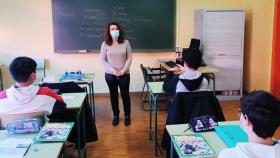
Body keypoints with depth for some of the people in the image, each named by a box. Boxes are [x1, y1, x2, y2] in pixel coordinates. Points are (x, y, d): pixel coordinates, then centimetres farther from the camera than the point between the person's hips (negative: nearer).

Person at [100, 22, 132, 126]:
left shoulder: (125, 43, -4)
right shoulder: (105, 44, -5)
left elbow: (129, 58, -2)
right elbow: (103, 60, -4)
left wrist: (124, 70, -14)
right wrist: (112, 70, -15)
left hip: (124, 74, 0)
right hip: (110, 75, 1)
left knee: (125, 95, 8)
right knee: (113, 95, 12)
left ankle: (127, 116, 25)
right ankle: (116, 116, 28)